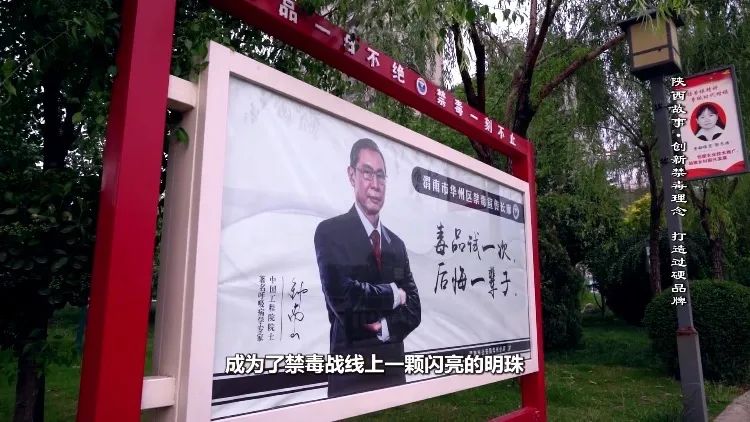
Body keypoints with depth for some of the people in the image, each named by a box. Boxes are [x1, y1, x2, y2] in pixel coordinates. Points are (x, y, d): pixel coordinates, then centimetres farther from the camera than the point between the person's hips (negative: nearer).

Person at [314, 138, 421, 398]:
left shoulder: (397, 244, 10)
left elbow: (413, 309, 6)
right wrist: (393, 294, -10)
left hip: (394, 370, 6)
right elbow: (340, 294, -23)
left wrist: (385, 328, -12)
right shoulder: (330, 231, -9)